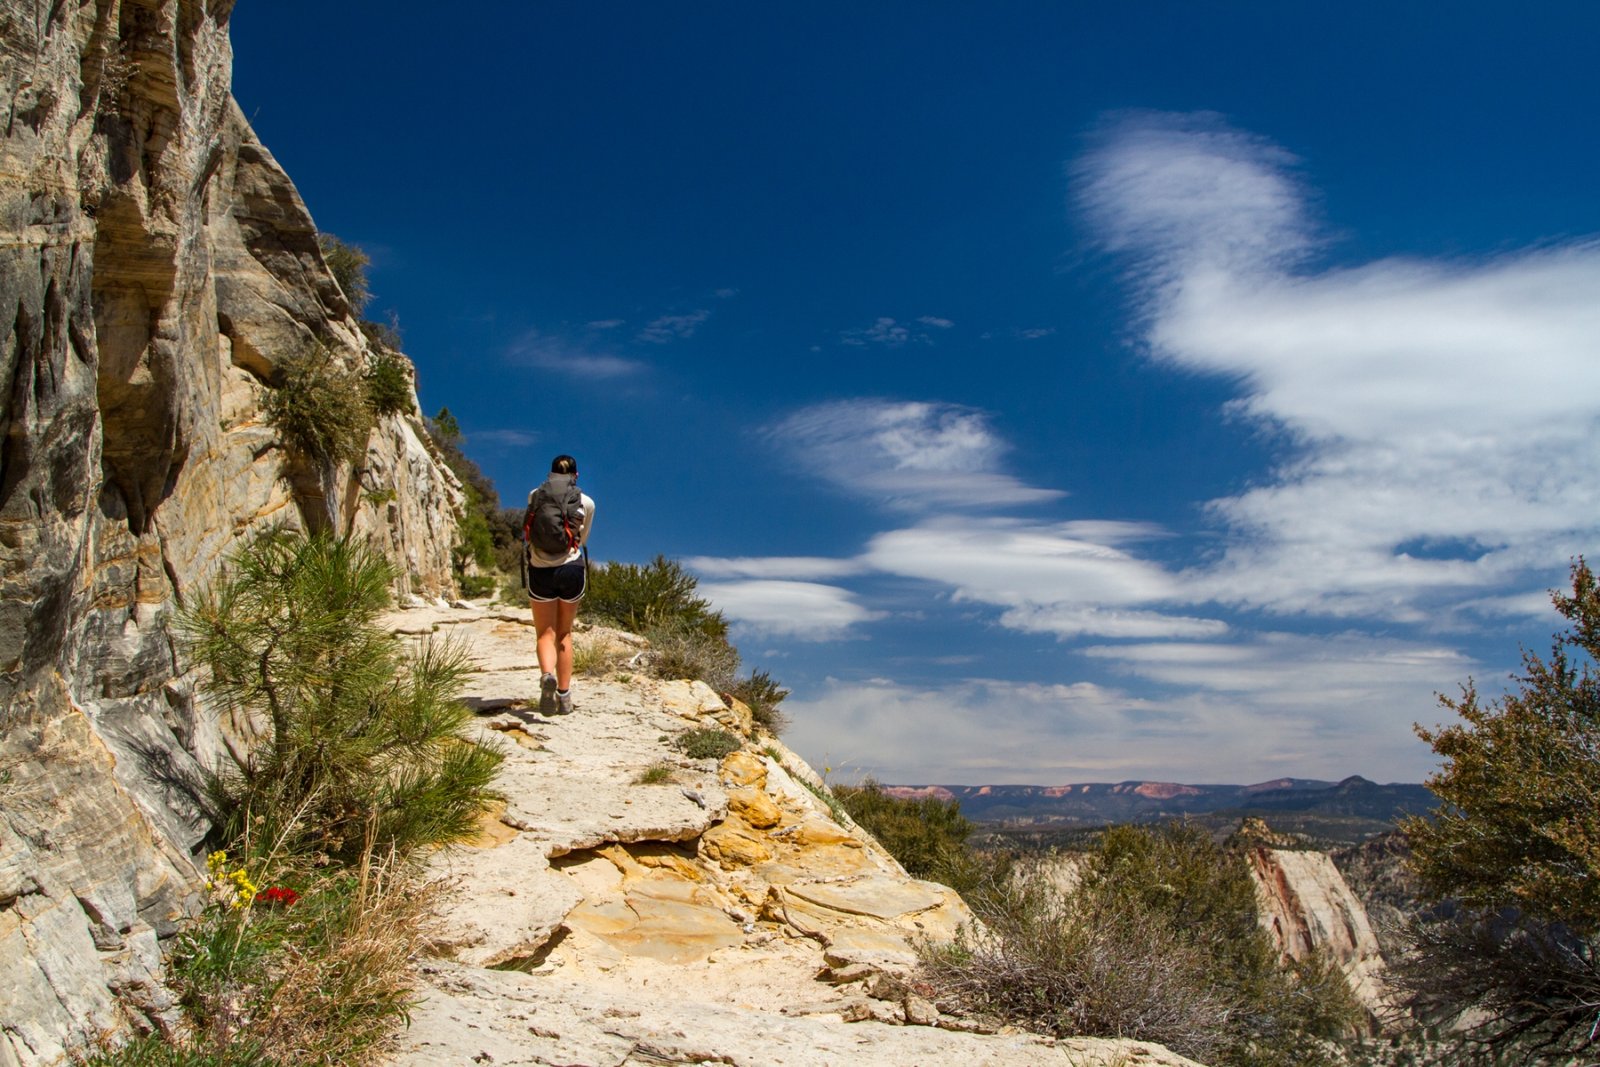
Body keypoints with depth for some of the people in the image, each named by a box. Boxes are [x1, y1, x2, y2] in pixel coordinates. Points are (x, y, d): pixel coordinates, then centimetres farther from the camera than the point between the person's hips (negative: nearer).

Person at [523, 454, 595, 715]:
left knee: (546, 633, 7)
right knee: (564, 633, 15)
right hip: (572, 568, 1)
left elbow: (528, 534, 12)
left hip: (540, 570, -1)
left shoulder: (535, 496, 2)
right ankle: (564, 696, 14)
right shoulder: (586, 503, 1)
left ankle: (547, 675, -23)